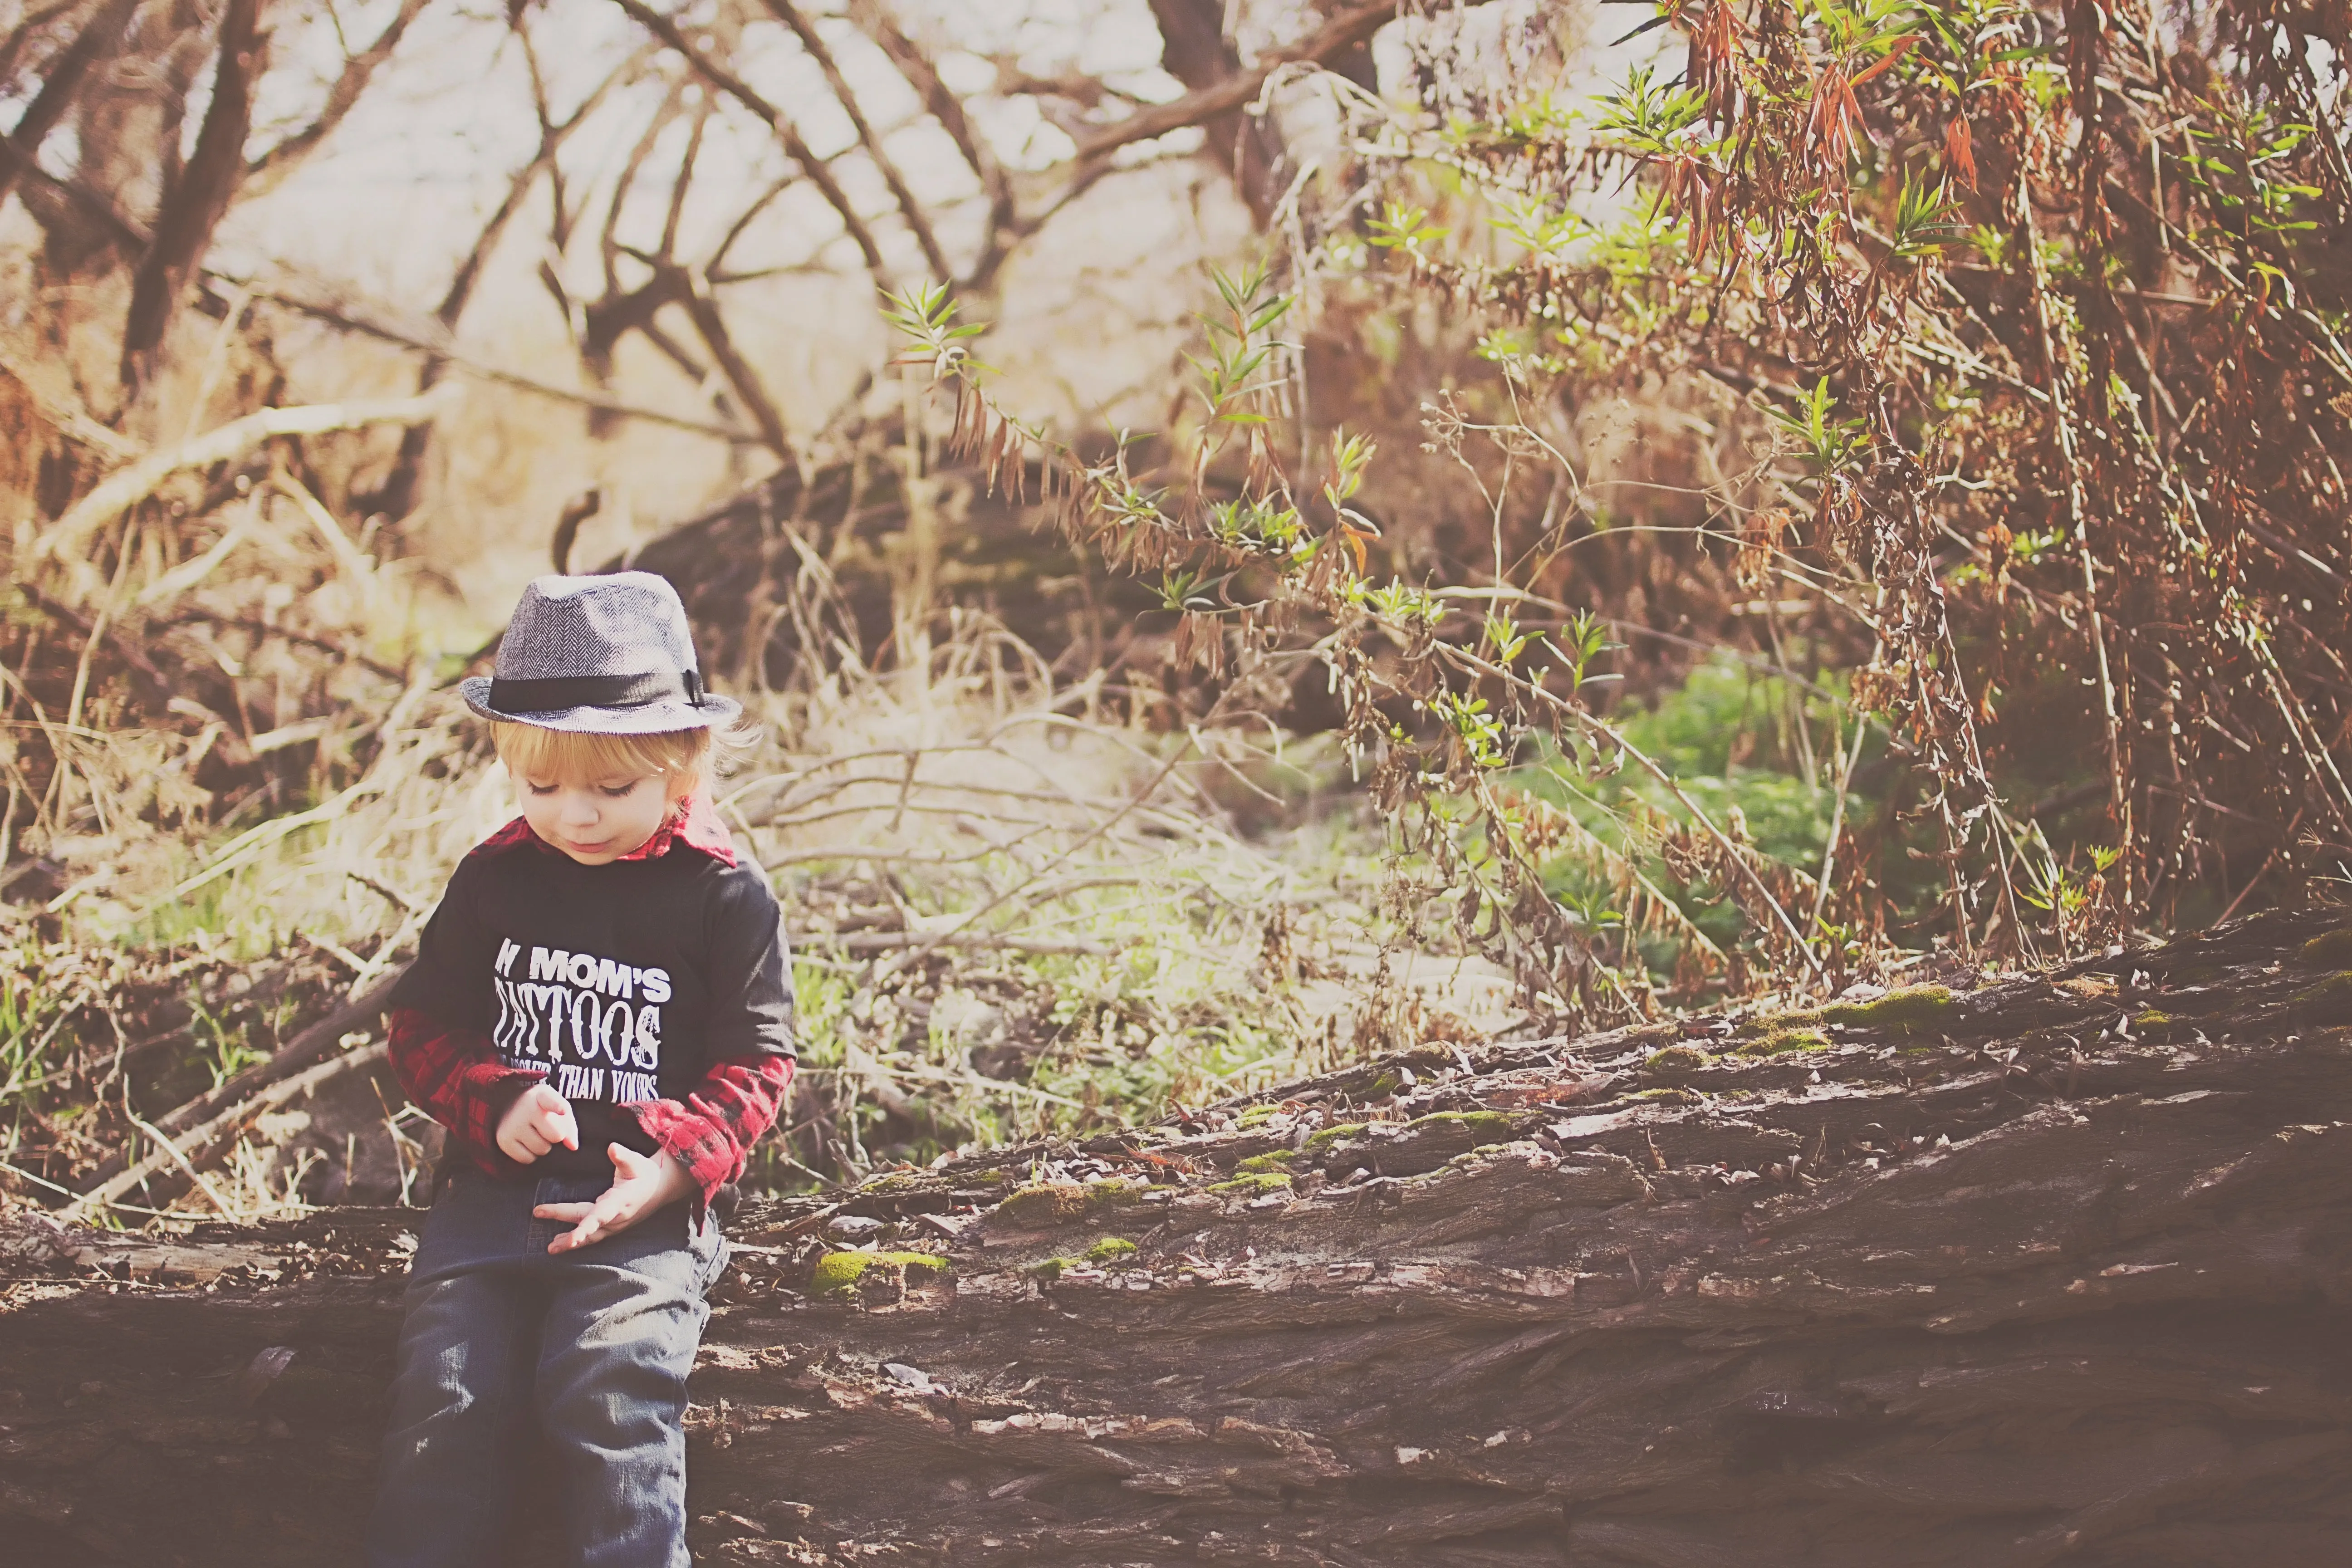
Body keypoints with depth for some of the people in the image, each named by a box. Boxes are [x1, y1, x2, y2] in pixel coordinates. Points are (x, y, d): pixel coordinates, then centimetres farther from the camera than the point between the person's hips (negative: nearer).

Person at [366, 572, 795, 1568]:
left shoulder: (725, 897, 0)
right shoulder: (492, 882, 9)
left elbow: (756, 1061, 0)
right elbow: (423, 1027, 13)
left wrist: (674, 1166, -16)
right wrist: (495, 1102, -7)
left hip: (649, 1204, -3)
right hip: (496, 1189, 3)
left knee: (606, 1390, -22)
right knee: (446, 1392, -12)